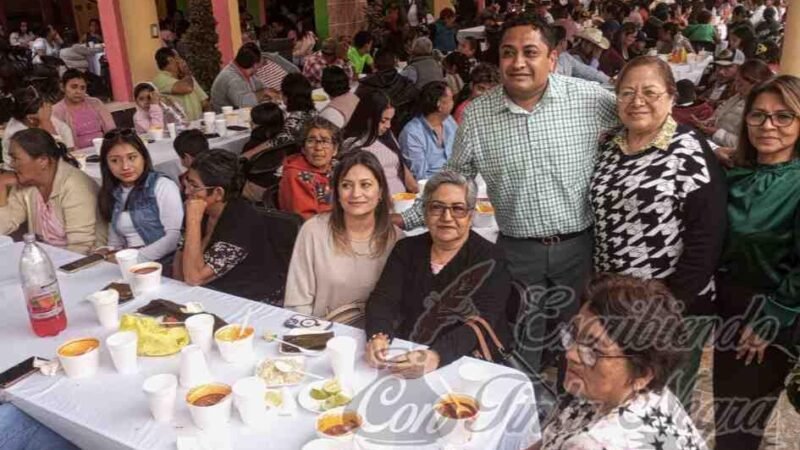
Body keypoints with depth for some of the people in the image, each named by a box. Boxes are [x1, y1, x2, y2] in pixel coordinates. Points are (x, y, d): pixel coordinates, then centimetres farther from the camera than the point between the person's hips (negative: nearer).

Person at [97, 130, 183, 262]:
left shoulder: (164, 186, -3)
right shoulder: (112, 194, 14)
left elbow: (175, 236, -12)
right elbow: (115, 243, 17)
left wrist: (137, 256, -18)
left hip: (164, 264, -4)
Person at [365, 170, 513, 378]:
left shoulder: (490, 260, -6)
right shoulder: (407, 249, 7)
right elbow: (383, 299, -3)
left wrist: (436, 357, -34)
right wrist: (378, 337, -24)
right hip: (404, 357, 4)